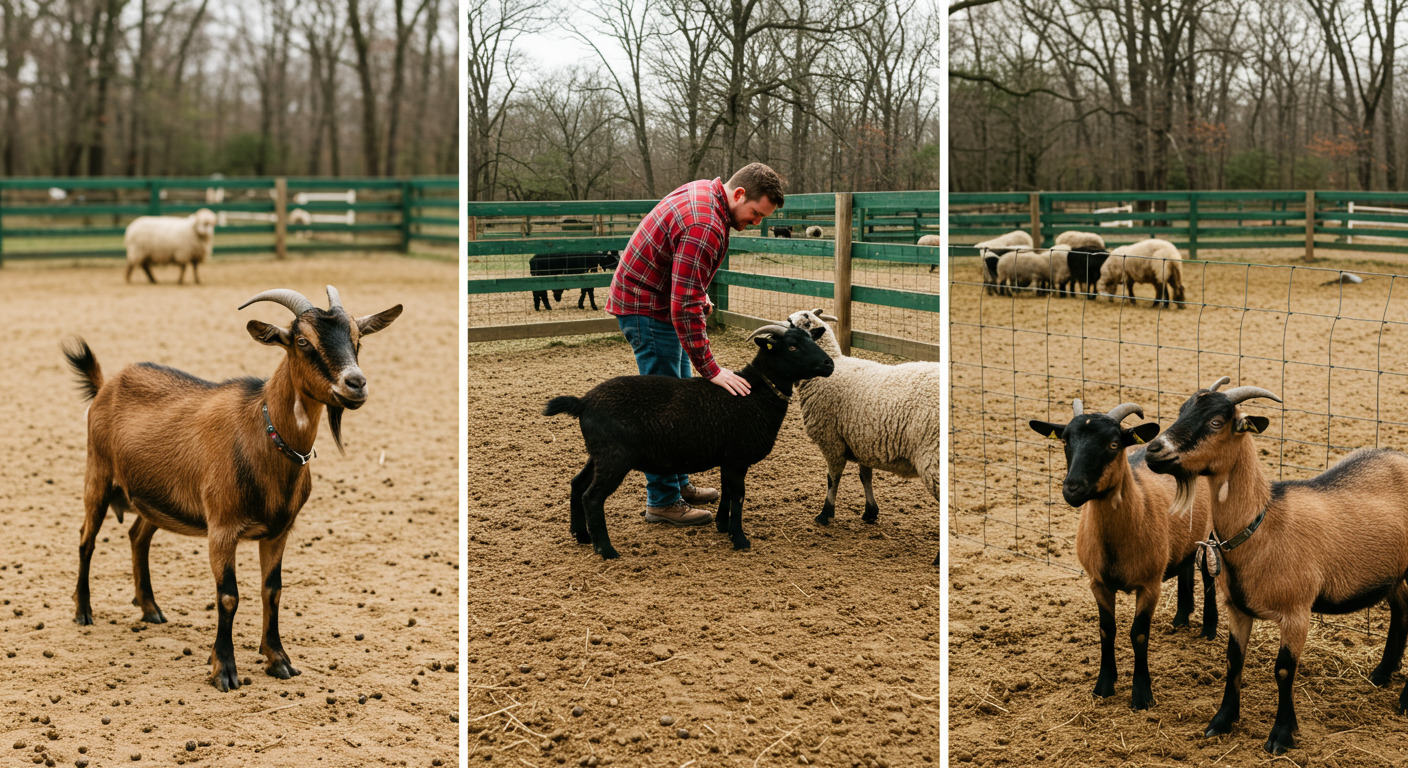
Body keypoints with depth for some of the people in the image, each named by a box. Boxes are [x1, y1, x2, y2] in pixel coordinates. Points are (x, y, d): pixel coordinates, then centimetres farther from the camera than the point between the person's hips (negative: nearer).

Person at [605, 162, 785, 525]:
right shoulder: (704, 228, -30)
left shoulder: (703, 192, 2)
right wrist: (711, 368, -33)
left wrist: (700, 296, 16)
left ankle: (679, 482, 27)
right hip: (648, 308, -11)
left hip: (661, 301, 11)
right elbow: (684, 307, -33)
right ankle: (662, 501, -3)